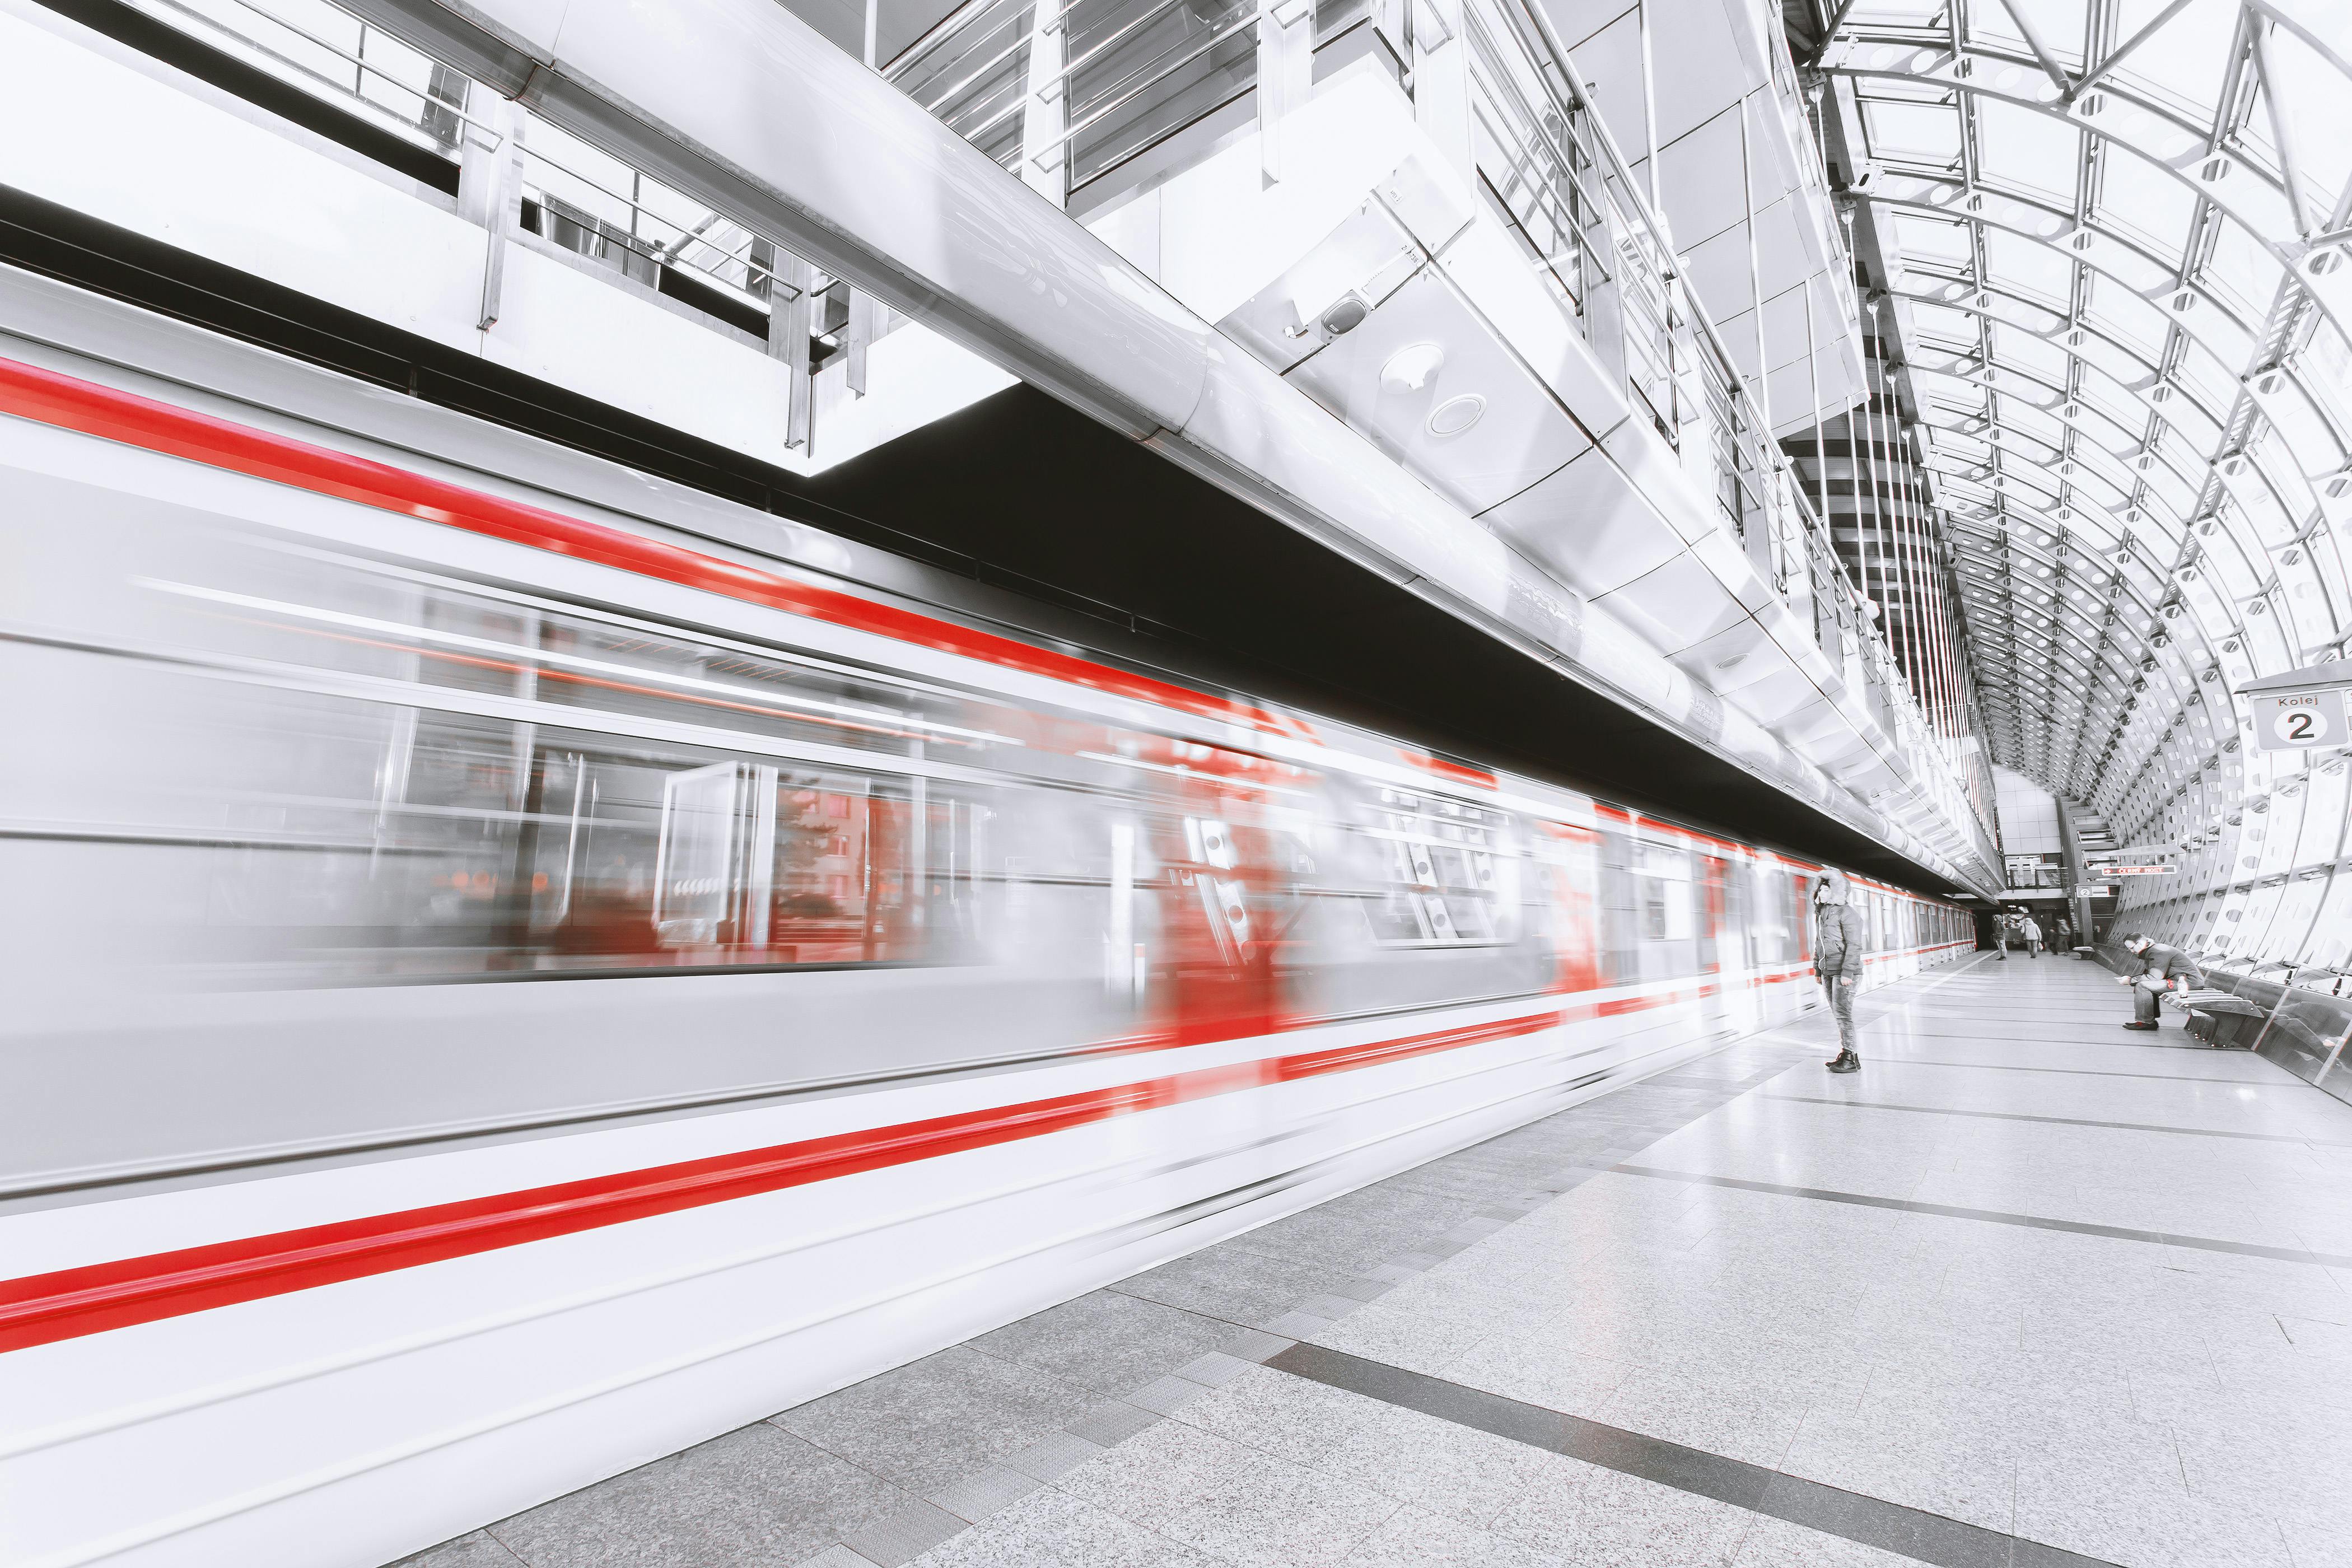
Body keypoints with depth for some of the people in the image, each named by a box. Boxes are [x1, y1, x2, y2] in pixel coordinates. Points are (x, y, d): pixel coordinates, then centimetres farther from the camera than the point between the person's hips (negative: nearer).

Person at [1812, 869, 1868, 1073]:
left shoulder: (1847, 913, -11)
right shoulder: (1821, 913, 14)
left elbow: (1854, 945, -15)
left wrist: (1847, 972, -20)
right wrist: (1817, 968, 18)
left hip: (1845, 972, -8)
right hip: (1828, 971, 8)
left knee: (1843, 1012, -8)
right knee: (1838, 1013, 11)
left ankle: (1850, 1059, -4)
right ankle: (1846, 1053, 18)